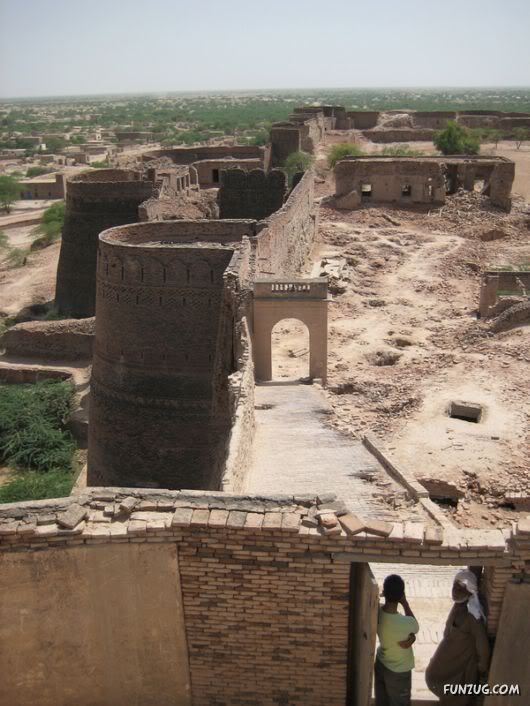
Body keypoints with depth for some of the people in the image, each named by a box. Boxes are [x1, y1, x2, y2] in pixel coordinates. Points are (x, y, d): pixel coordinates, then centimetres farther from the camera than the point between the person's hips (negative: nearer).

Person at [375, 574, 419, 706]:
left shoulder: (377, 612, -21)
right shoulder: (405, 623, -36)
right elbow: (415, 627, -11)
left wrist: (409, 636, -22)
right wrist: (405, 603, -9)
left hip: (380, 664, 5)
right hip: (398, 672, -5)